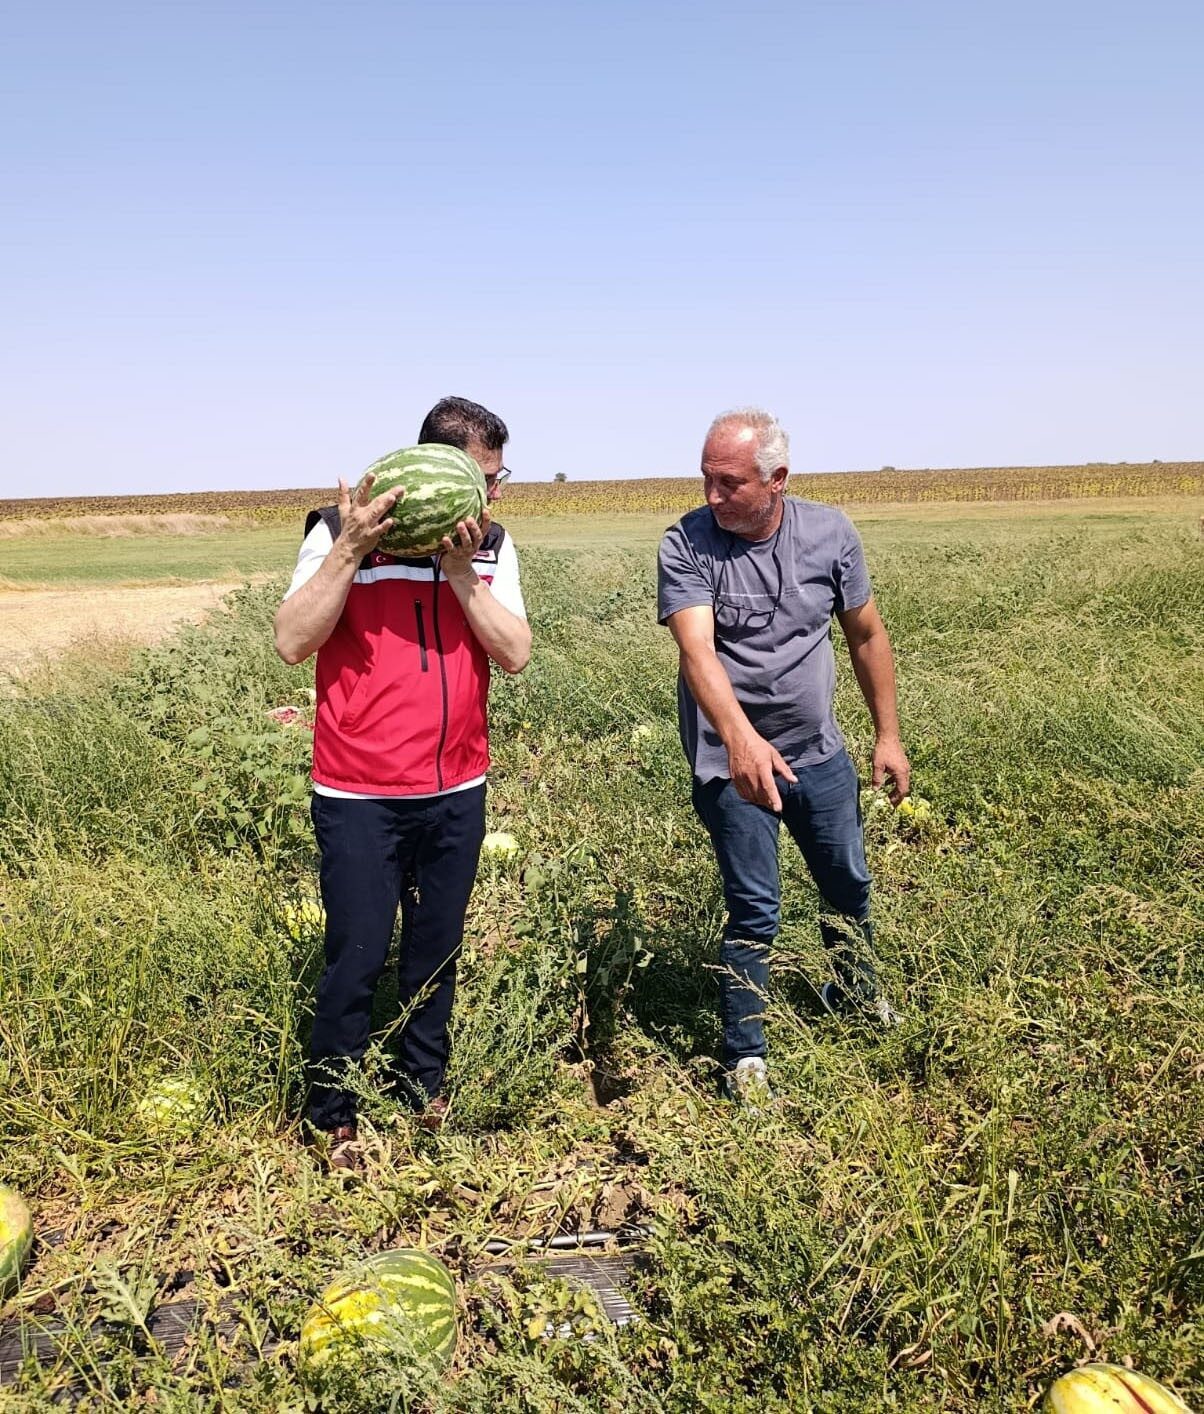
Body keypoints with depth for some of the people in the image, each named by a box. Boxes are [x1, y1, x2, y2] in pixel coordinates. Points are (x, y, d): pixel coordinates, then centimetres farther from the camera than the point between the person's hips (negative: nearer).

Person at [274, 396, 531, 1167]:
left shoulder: (491, 544, 3)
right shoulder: (342, 530, -7)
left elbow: (516, 653, -5)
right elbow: (293, 641, -14)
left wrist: (459, 567, -15)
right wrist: (351, 546, -22)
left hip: (458, 791, 4)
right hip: (361, 796, -3)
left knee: (437, 951, 15)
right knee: (358, 957, 3)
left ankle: (426, 1090, 35)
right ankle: (334, 1116, 24)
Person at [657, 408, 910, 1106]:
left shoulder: (830, 532, -6)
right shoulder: (686, 545, -17)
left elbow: (867, 634, 5)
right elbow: (697, 650, -30)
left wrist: (889, 735, 7)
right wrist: (742, 741, -46)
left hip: (820, 753, 4)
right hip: (734, 761, -4)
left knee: (849, 885, 21)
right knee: (755, 910, -1)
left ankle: (857, 991, 50)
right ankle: (746, 1054, 19)